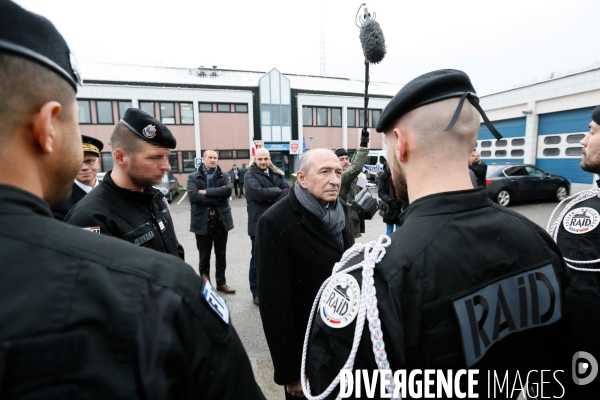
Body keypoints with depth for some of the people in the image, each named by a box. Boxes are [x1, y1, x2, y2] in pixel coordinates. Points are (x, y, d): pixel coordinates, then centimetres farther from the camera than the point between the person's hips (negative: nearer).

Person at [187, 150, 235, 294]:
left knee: (221, 255, 14)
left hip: (221, 220, 2)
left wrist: (206, 191, -17)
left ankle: (221, 282, 29)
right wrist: (217, 198, -16)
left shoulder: (223, 176, 7)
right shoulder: (193, 177, 1)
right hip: (202, 221, -2)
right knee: (204, 256, 11)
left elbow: (228, 191, -14)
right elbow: (193, 196, -16)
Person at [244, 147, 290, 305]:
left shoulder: (276, 174, 11)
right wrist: (277, 190, -11)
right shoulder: (249, 175, -5)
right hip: (259, 224, -5)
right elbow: (258, 193, -23)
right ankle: (256, 292, 21)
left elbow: (288, 190, -2)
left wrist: (274, 198, -19)